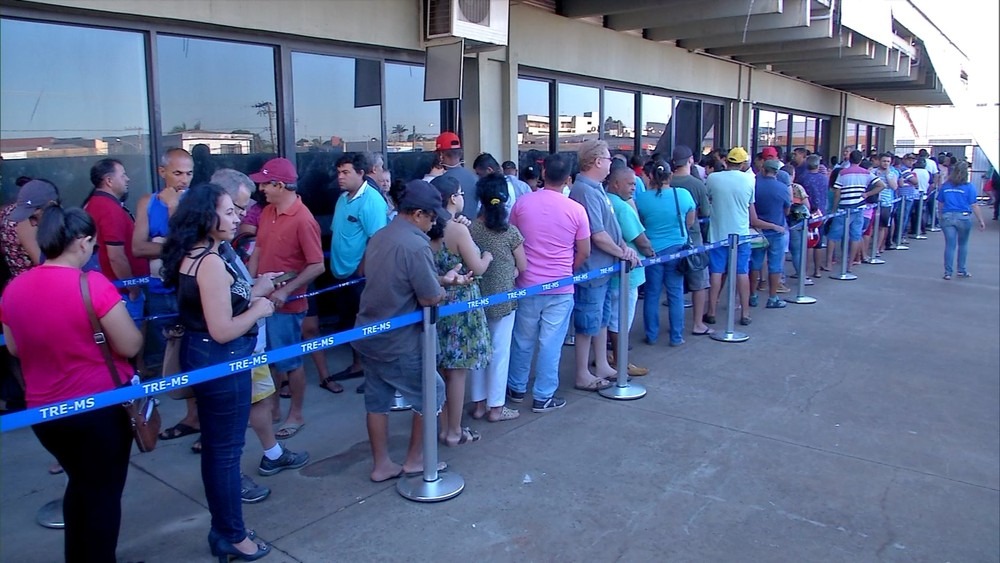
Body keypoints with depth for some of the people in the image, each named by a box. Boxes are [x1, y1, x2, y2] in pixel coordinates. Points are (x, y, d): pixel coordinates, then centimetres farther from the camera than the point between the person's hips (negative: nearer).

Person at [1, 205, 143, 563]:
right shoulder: (94, 285, -21)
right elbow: (130, 346, -16)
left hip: (43, 410, 6)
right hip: (101, 406, -6)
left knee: (80, 483, 26)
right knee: (105, 490, 13)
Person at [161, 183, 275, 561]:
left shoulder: (190, 256, 7)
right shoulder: (211, 262, -23)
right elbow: (223, 331, -25)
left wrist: (251, 293, 12)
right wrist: (259, 309, -10)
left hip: (200, 356, 10)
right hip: (221, 362, -10)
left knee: (214, 446, 20)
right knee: (226, 449, 5)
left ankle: (222, 530, 36)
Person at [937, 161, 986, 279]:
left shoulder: (945, 186, 3)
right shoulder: (969, 187, -6)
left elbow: (940, 204, 9)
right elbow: (974, 206, -7)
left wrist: (941, 216, 23)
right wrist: (981, 221, -1)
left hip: (947, 217, 2)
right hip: (963, 217, -1)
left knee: (950, 245, 4)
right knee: (963, 244, 16)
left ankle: (948, 272, 2)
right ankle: (962, 270, 23)